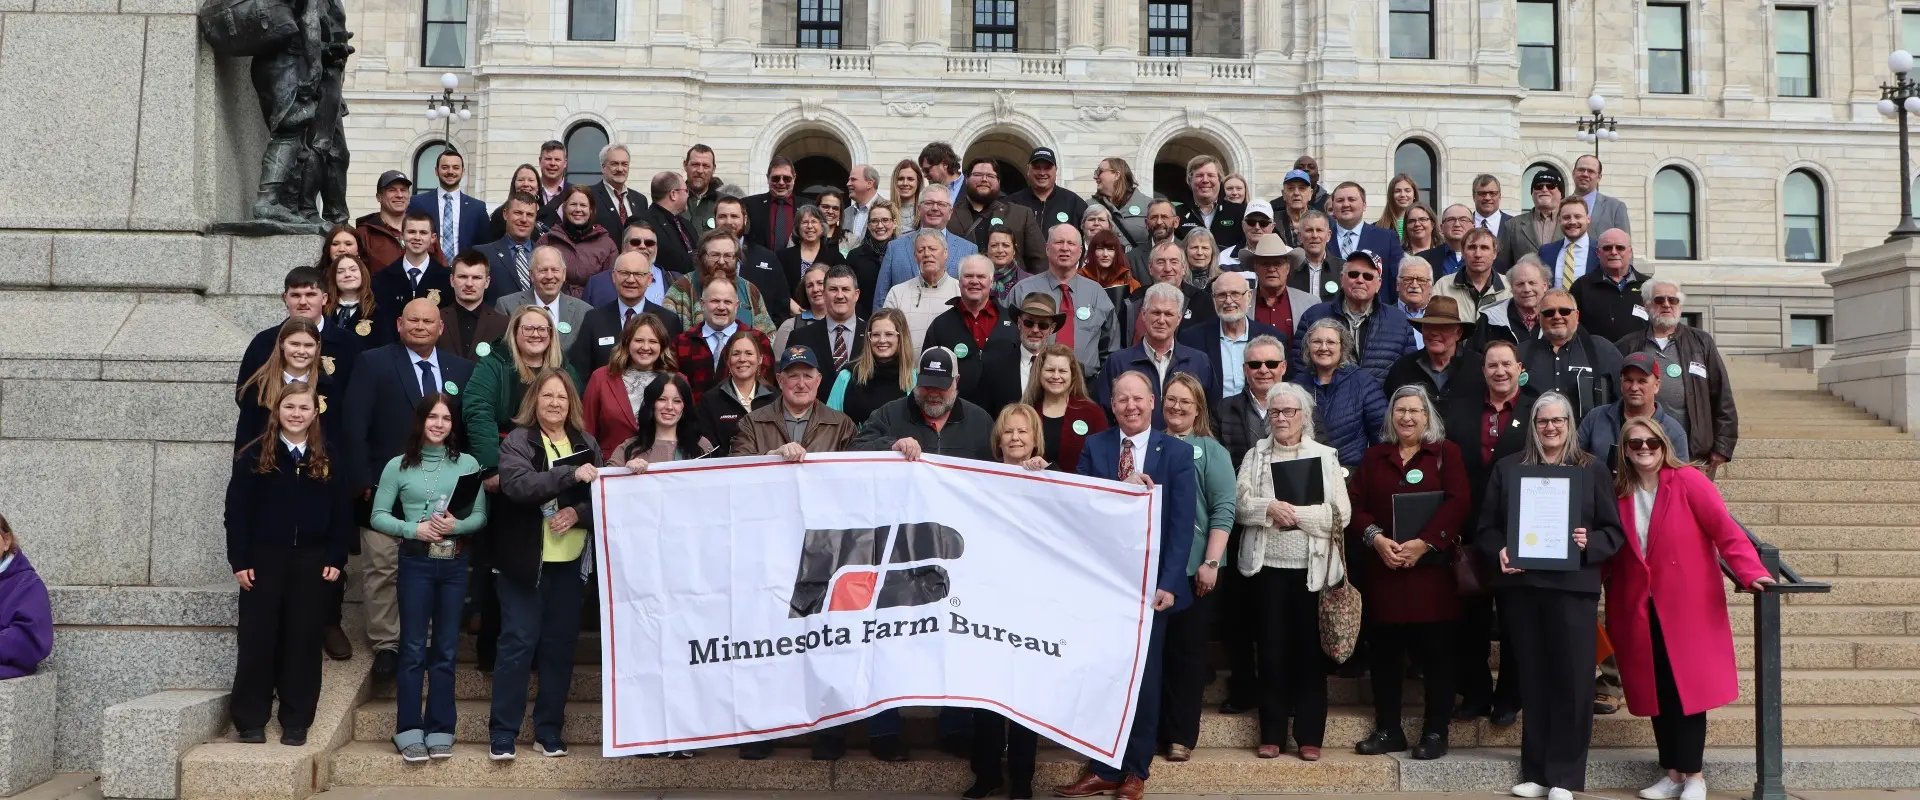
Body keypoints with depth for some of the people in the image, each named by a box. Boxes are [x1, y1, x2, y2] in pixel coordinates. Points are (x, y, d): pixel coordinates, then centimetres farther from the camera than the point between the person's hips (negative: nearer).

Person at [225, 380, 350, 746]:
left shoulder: (328, 459, 5)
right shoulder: (254, 455, -1)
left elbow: (342, 513, 5)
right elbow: (236, 511, -2)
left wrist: (336, 560, -2)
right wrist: (239, 561, -8)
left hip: (312, 561, 1)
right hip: (263, 559, -1)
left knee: (303, 641, 5)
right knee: (256, 640, 3)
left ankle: (296, 722, 12)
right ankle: (249, 721, 11)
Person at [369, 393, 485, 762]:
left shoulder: (468, 464, 4)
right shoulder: (398, 466, 2)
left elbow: (481, 515, 3)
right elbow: (378, 516, 1)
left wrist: (456, 525, -17)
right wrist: (414, 529, -14)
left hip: (455, 562, 1)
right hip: (416, 561, -1)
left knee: (445, 649, 7)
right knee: (413, 649, 1)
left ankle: (440, 731, 13)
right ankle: (409, 732, 7)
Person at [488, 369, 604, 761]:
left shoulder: (587, 443, 8)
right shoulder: (516, 441, -4)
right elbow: (517, 484, -22)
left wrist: (578, 513, -14)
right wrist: (571, 474, -31)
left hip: (571, 561, 4)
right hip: (524, 559, -4)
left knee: (561, 643, 8)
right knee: (518, 641, -2)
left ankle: (549, 728, 18)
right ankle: (502, 732, 6)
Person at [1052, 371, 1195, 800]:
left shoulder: (1177, 452, -2)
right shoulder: (1094, 447, 4)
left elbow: (1182, 524, -7)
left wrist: (1168, 584, -15)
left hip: (1151, 581, -1)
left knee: (1144, 675, 9)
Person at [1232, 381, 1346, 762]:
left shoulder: (1326, 456, 5)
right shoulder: (1255, 455, 9)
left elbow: (1340, 514, -3)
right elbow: (1239, 504, -2)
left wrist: (1298, 514, -12)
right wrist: (1270, 508, -18)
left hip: (1312, 567, -1)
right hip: (1267, 565, 1)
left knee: (1309, 650, 3)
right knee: (1271, 649, 5)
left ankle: (1310, 736, 11)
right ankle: (1272, 733, 13)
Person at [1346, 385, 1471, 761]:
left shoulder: (1446, 453, 4)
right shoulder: (1374, 456, 14)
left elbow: (1458, 502, -8)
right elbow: (1354, 504, 5)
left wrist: (1423, 543, -17)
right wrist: (1376, 538, -12)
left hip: (1431, 568, -3)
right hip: (1381, 571, 3)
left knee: (1436, 653, 1)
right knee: (1383, 653, 6)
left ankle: (1435, 733, 10)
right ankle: (1388, 730, 16)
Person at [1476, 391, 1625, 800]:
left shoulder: (1593, 470, 8)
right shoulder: (1507, 468, 11)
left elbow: (1613, 531, 5)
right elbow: (1486, 525, 7)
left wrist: (1589, 544, -14)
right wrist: (1499, 552, -11)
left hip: (1573, 586, -1)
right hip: (1521, 585, 1)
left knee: (1572, 678, -3)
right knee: (1532, 678, 6)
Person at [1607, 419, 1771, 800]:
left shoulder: (1687, 481, -7)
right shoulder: (1618, 491, 5)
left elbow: (1725, 529, -14)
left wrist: (1751, 572, -25)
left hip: (1688, 605, -4)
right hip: (1639, 608, 4)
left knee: (1688, 686, -2)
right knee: (1656, 691, 6)